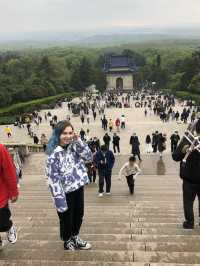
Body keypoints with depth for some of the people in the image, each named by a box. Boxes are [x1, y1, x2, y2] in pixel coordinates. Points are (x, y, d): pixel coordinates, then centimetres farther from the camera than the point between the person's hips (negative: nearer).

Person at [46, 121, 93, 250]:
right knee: (66, 218, 15)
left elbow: (89, 157, -5)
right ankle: (68, 241, 40)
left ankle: (75, 237, 47)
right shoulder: (54, 154, -21)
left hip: (79, 188, 6)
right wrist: (59, 199, -21)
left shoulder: (73, 147, -2)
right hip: (66, 192, -6)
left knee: (79, 215, 23)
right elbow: (53, 179, -21)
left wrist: (78, 141, -15)